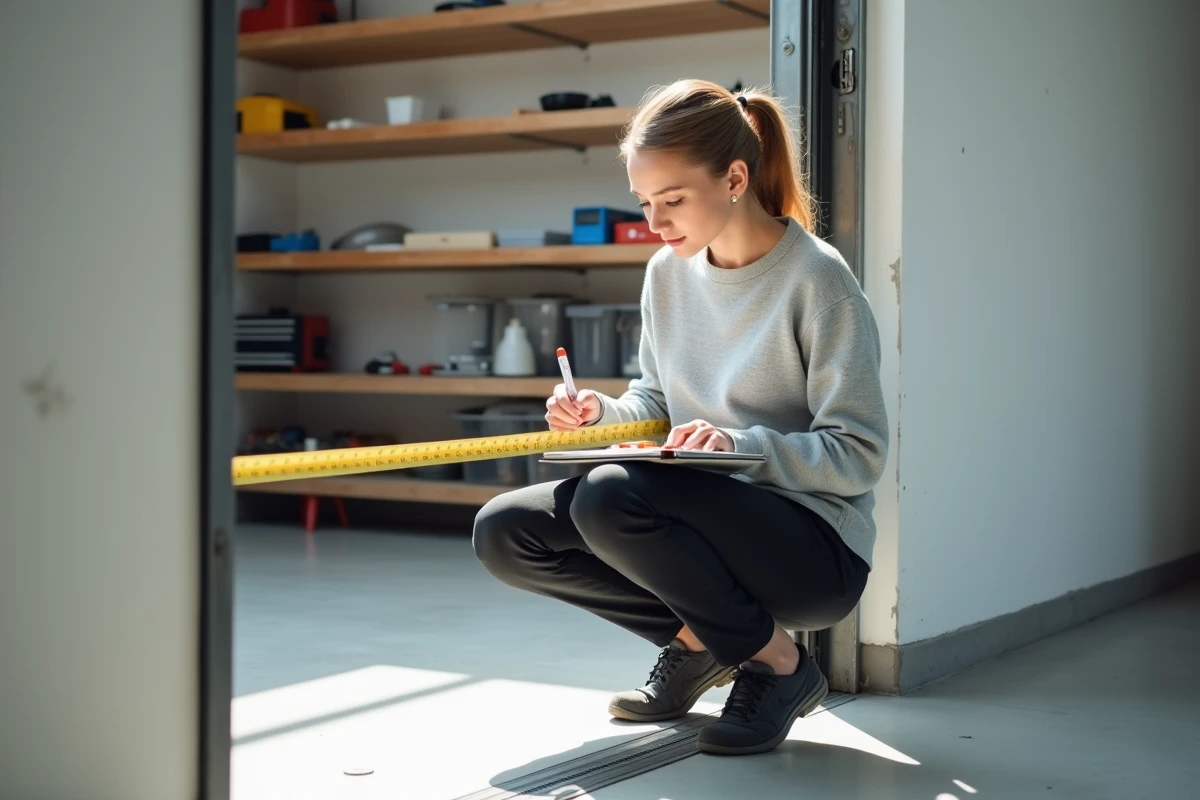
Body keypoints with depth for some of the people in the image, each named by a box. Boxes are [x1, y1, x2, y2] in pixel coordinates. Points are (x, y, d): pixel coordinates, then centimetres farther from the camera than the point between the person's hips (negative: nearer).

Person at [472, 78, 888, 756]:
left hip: (816, 547, -7)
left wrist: (742, 445, -29)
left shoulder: (817, 280, -14)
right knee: (504, 532, -5)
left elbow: (860, 457, -16)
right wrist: (603, 413, -6)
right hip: (703, 517, 7)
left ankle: (780, 664, -10)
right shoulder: (668, 273, 5)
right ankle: (697, 641, 8)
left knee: (610, 498, -32)